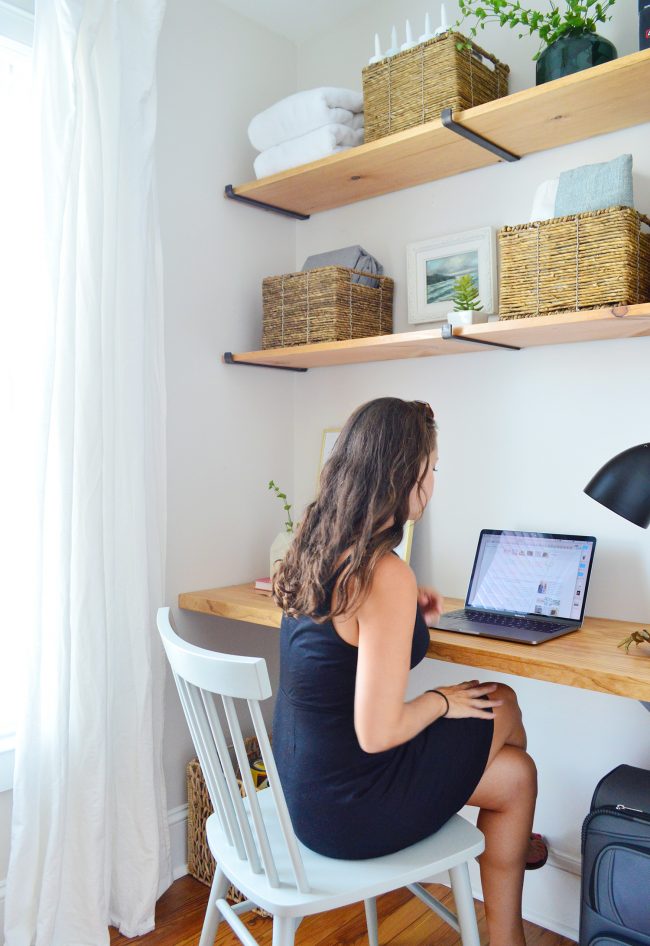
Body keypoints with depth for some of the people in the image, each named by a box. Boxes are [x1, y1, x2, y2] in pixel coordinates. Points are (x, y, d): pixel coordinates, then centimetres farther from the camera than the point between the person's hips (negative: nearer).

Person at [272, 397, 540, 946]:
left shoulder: (318, 546, -2)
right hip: (346, 809, -8)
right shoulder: (386, 575, -28)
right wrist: (441, 702, -9)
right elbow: (377, 732, -26)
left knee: (499, 703, 14)